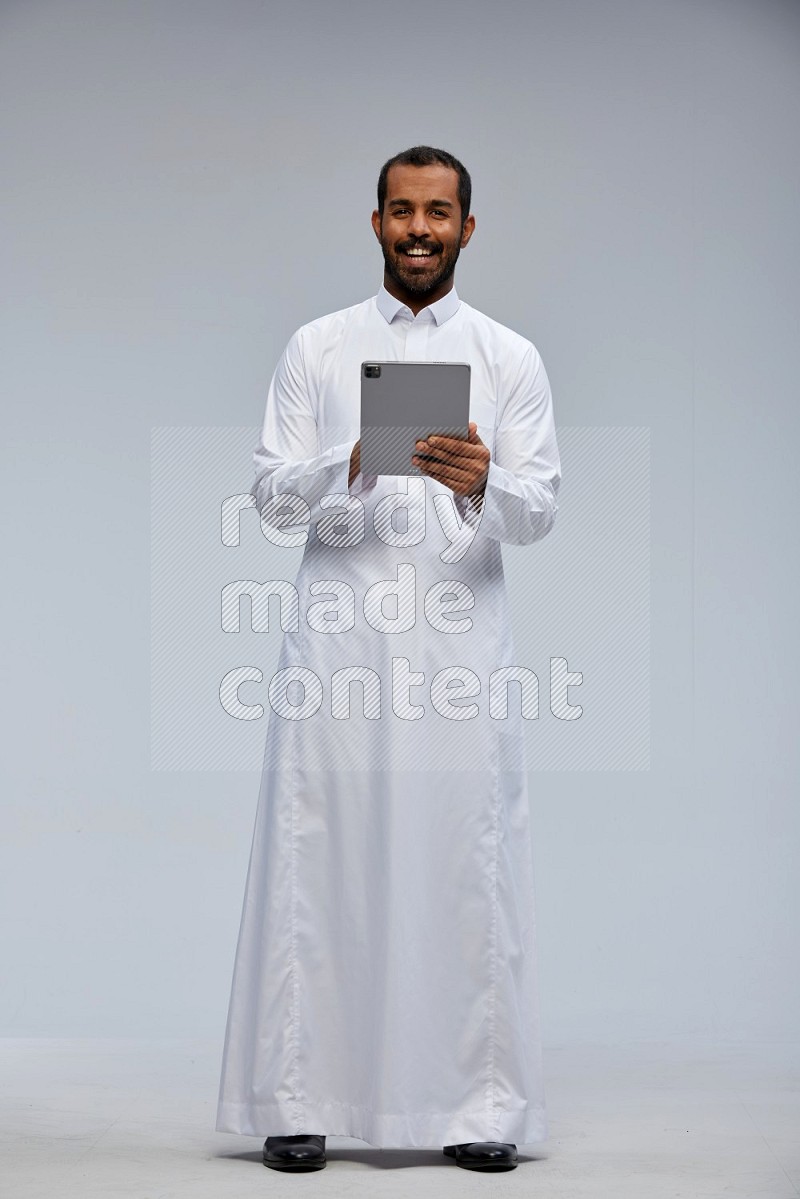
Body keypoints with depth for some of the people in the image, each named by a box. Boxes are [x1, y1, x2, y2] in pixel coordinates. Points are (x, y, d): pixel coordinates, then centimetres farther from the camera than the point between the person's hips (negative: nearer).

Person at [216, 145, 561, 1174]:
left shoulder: (510, 359, 9)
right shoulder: (315, 349, 10)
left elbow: (539, 512, 0)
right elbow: (273, 501, 3)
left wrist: (483, 482, -22)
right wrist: (351, 465, -16)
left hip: (461, 641, 0)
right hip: (337, 640, 0)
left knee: (469, 871, 0)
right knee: (316, 868, -1)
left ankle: (481, 1102, 8)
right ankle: (298, 1098, 7)